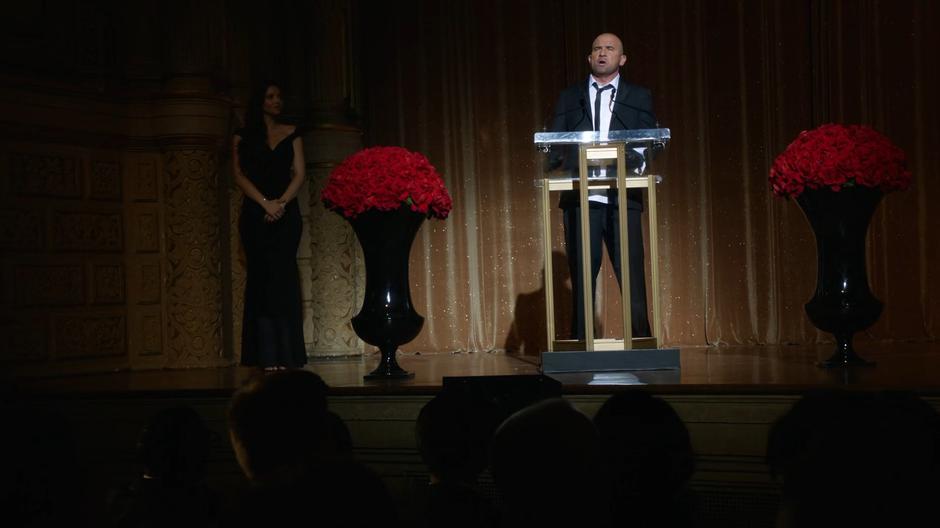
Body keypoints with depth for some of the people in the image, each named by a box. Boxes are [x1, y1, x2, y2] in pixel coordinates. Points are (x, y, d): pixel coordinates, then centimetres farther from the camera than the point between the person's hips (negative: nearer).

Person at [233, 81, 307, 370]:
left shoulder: (291, 134, 12)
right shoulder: (243, 137, 8)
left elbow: (299, 174, 5)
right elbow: (239, 175, 0)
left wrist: (282, 202, -11)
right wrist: (265, 202, -13)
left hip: (286, 213, 1)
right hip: (256, 214, -1)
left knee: (283, 278, -4)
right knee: (261, 278, -5)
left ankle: (286, 354, -4)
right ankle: (267, 355, -6)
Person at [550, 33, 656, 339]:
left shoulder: (639, 97, 14)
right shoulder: (569, 98, 17)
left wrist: (636, 158, -15)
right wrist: (559, 162, -11)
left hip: (622, 198, -1)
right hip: (580, 198, 1)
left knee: (632, 274, -6)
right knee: (582, 276, 1)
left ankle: (641, 338, 0)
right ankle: (580, 342, 6)